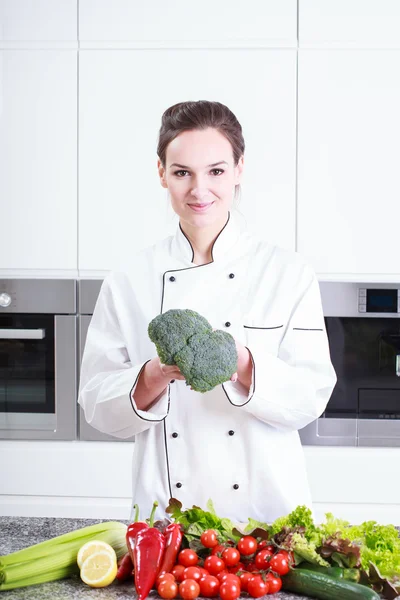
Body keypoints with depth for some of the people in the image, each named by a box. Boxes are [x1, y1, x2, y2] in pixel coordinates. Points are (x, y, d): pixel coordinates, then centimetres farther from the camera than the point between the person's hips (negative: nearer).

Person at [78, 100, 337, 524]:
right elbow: (96, 405, -2)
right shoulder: (127, 282, -2)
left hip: (267, 505, 0)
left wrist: (242, 364, -25)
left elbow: (311, 396, -8)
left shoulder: (288, 272, -4)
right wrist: (155, 377, -21)